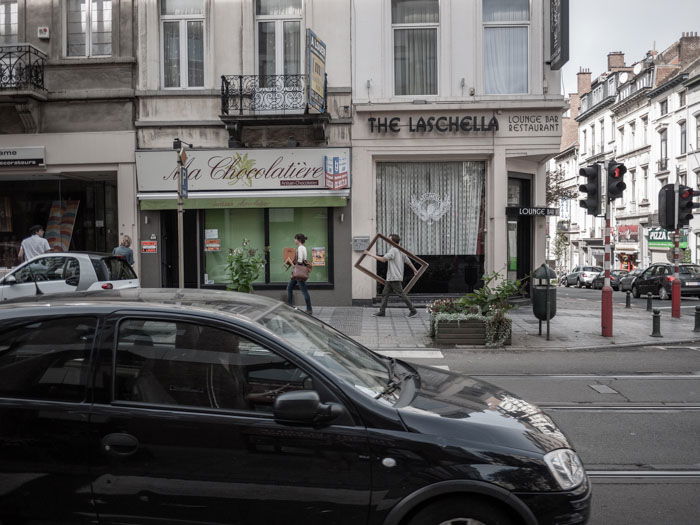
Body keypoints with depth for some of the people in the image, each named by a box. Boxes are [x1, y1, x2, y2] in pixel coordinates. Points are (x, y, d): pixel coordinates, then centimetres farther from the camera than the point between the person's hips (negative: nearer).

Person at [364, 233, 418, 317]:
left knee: (401, 294, -5)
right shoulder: (400, 251, 15)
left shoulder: (393, 250, -14)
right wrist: (415, 270, 31)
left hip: (395, 278, -10)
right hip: (390, 278, 10)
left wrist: (370, 254, -17)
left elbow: (383, 259, -21)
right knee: (385, 294, 8)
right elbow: (408, 261, 20)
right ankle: (382, 312, 10)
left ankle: (413, 310, 2)